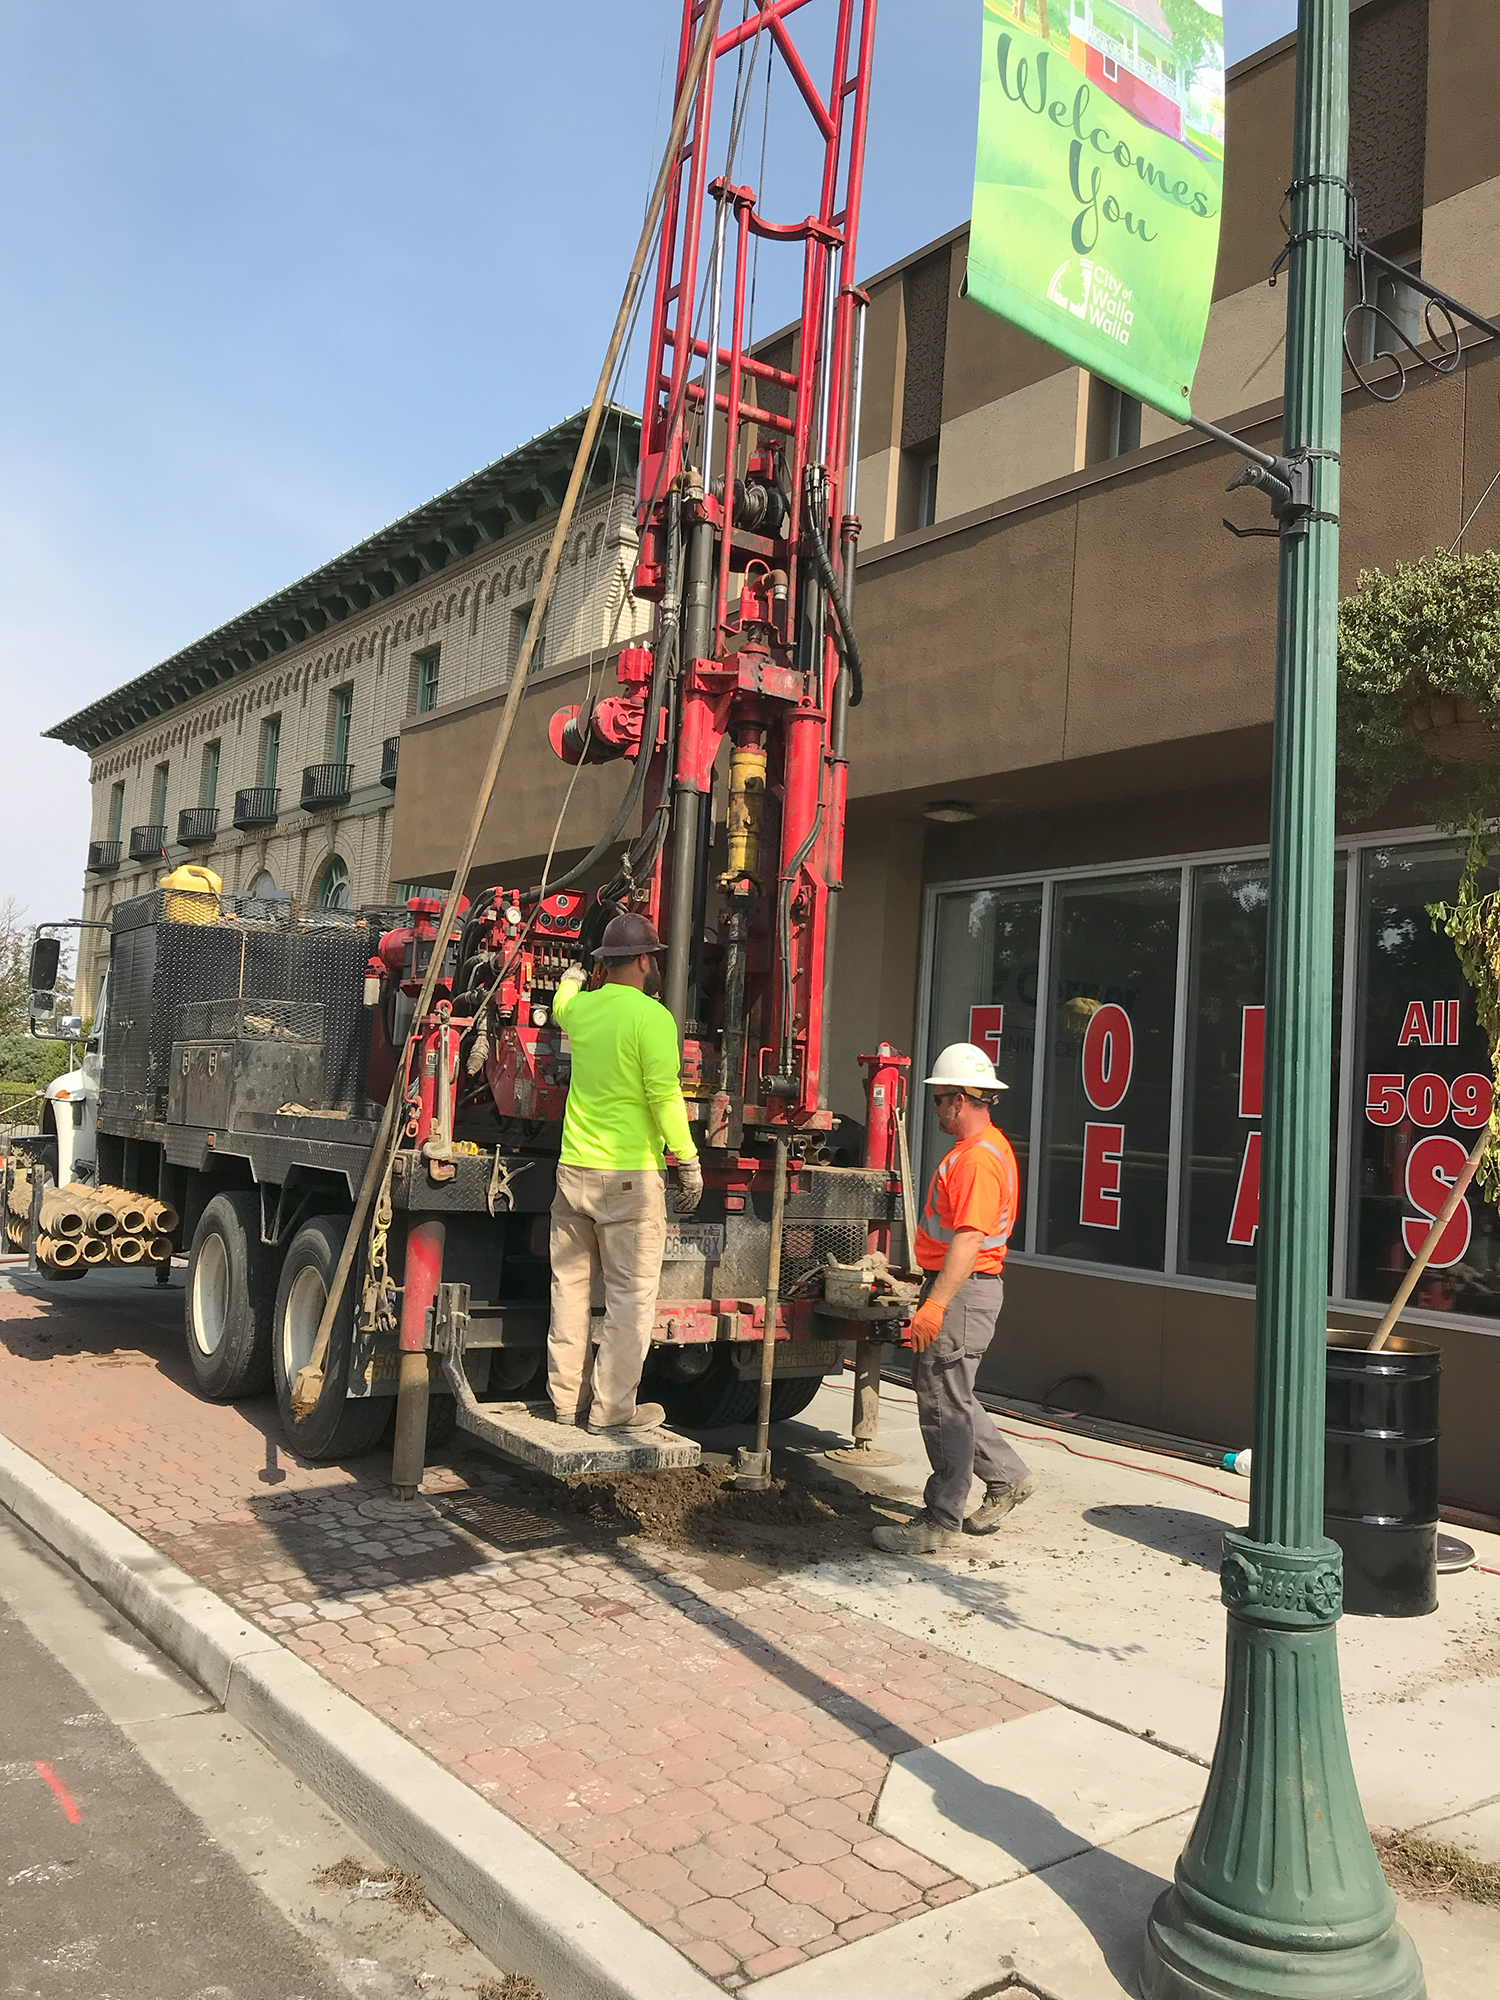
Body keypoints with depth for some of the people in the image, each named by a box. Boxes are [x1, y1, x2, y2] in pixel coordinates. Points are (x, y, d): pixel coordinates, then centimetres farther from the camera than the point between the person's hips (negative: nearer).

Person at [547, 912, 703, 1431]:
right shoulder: (650, 1015, -12)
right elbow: (664, 1095, -17)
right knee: (629, 1293, 1)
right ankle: (612, 1408, 3)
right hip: (630, 1174, -7)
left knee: (570, 1286, 13)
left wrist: (572, 978, 56)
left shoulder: (580, 1007, 8)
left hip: (573, 1170, 7)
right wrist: (687, 1160, -9)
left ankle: (567, 1398, 21)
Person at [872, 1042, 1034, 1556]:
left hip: (962, 1291, -11)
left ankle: (941, 1526, 5)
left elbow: (968, 1241, -27)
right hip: (955, 1286, 11)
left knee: (944, 1404, -3)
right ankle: (1007, 1477, 30)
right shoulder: (980, 1147, 15)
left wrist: (935, 1304, -31)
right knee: (944, 1393, 20)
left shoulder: (979, 1158, -19)